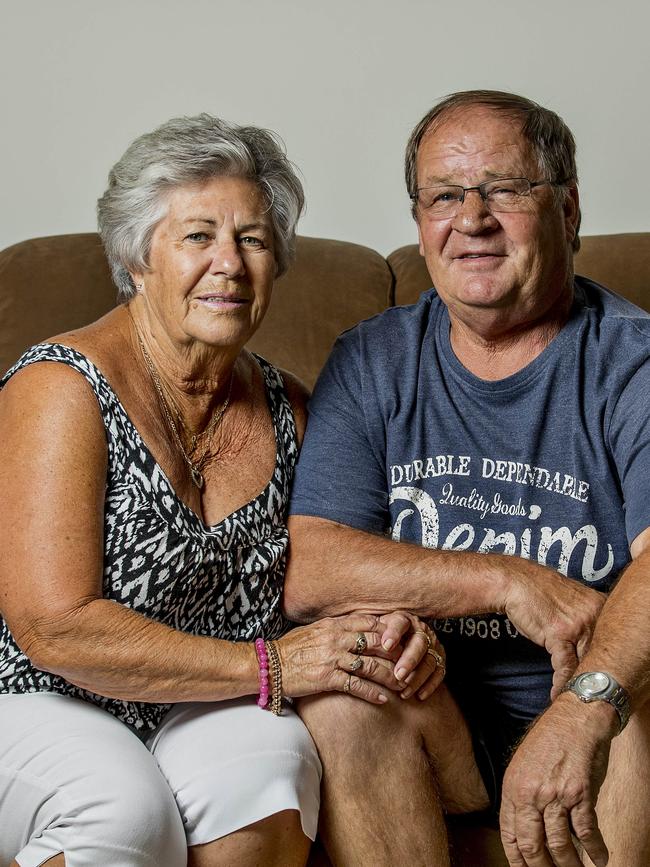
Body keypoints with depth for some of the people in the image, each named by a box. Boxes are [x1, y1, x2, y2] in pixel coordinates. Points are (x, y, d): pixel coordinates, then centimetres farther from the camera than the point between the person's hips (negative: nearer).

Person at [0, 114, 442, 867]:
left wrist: (385, 631, -8)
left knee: (262, 773, -28)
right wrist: (267, 667, -21)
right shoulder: (62, 389, -14)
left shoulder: (285, 407, 6)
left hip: (208, 714, 5)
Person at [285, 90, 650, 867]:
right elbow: (306, 574, -8)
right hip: (440, 713, 2)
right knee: (342, 680, -26)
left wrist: (582, 713, -46)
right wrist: (509, 582, -21)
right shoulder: (371, 364, 3)